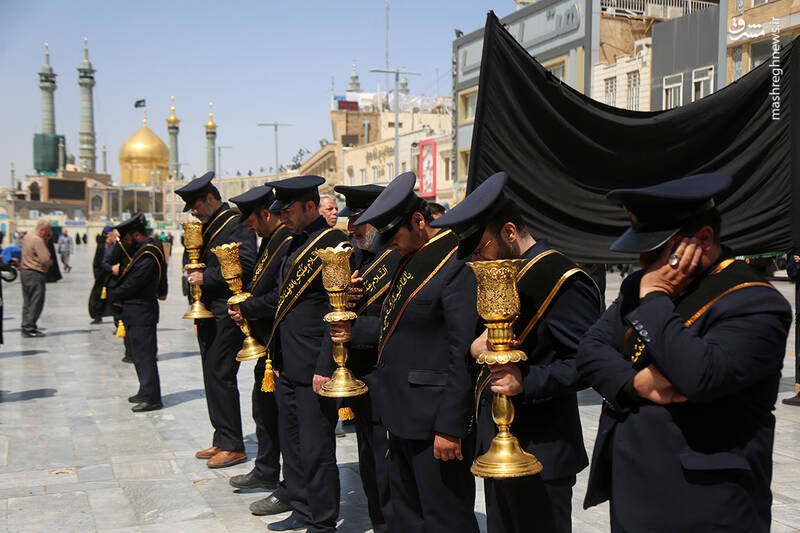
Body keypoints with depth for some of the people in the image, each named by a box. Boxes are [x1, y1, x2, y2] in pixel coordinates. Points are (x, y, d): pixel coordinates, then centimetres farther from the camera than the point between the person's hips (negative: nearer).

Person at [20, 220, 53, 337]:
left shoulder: (27, 236, 10)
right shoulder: (38, 240, -19)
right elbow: (46, 259, -23)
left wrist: (46, 240, 5)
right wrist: (50, 263, -2)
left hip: (24, 270, 10)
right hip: (35, 274, -10)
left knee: (27, 301, 15)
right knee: (36, 302, -4)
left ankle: (26, 327, 20)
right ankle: (29, 329, -4)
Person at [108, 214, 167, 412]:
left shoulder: (147, 257, -20)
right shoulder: (141, 250, 14)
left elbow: (131, 285, -18)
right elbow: (123, 277, 17)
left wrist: (114, 296, -2)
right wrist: (113, 290, 0)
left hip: (141, 313, -10)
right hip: (135, 313, 10)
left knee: (145, 355, -6)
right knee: (140, 354, 16)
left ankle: (151, 398, -1)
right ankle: (146, 392, 26)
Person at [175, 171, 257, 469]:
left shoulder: (236, 223, -11)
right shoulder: (210, 226, 18)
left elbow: (245, 265, -23)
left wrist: (207, 277, -19)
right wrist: (195, 272, 11)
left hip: (227, 313, -10)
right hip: (209, 313, 10)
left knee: (220, 376, -9)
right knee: (213, 376, 12)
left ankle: (233, 446, 0)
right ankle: (221, 440, 21)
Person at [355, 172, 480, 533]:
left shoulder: (456, 269, -19)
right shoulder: (411, 262, 12)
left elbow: (464, 355, -22)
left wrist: (450, 427, -21)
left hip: (432, 421, -10)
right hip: (402, 415, 10)